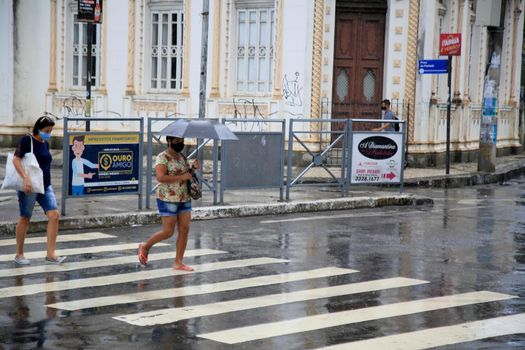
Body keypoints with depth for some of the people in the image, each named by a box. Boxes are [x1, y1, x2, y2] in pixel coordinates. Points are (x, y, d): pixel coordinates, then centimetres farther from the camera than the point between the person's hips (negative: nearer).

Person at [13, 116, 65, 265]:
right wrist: (25, 177, -28)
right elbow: (16, 159, -17)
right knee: (25, 219, 3)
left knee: (54, 215, -7)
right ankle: (19, 254, 15)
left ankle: (50, 254, -6)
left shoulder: (45, 144, 13)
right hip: (30, 186, -7)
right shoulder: (27, 140, -8)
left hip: (45, 186, 7)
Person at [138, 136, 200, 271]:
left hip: (185, 199, 8)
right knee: (168, 231, -5)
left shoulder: (183, 158, 14)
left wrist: (193, 168, 3)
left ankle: (178, 262, 8)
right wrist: (181, 177, -22)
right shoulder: (162, 158, -11)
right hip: (168, 199, -8)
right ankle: (145, 246, 19)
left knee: (184, 230, 2)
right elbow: (161, 177, -23)